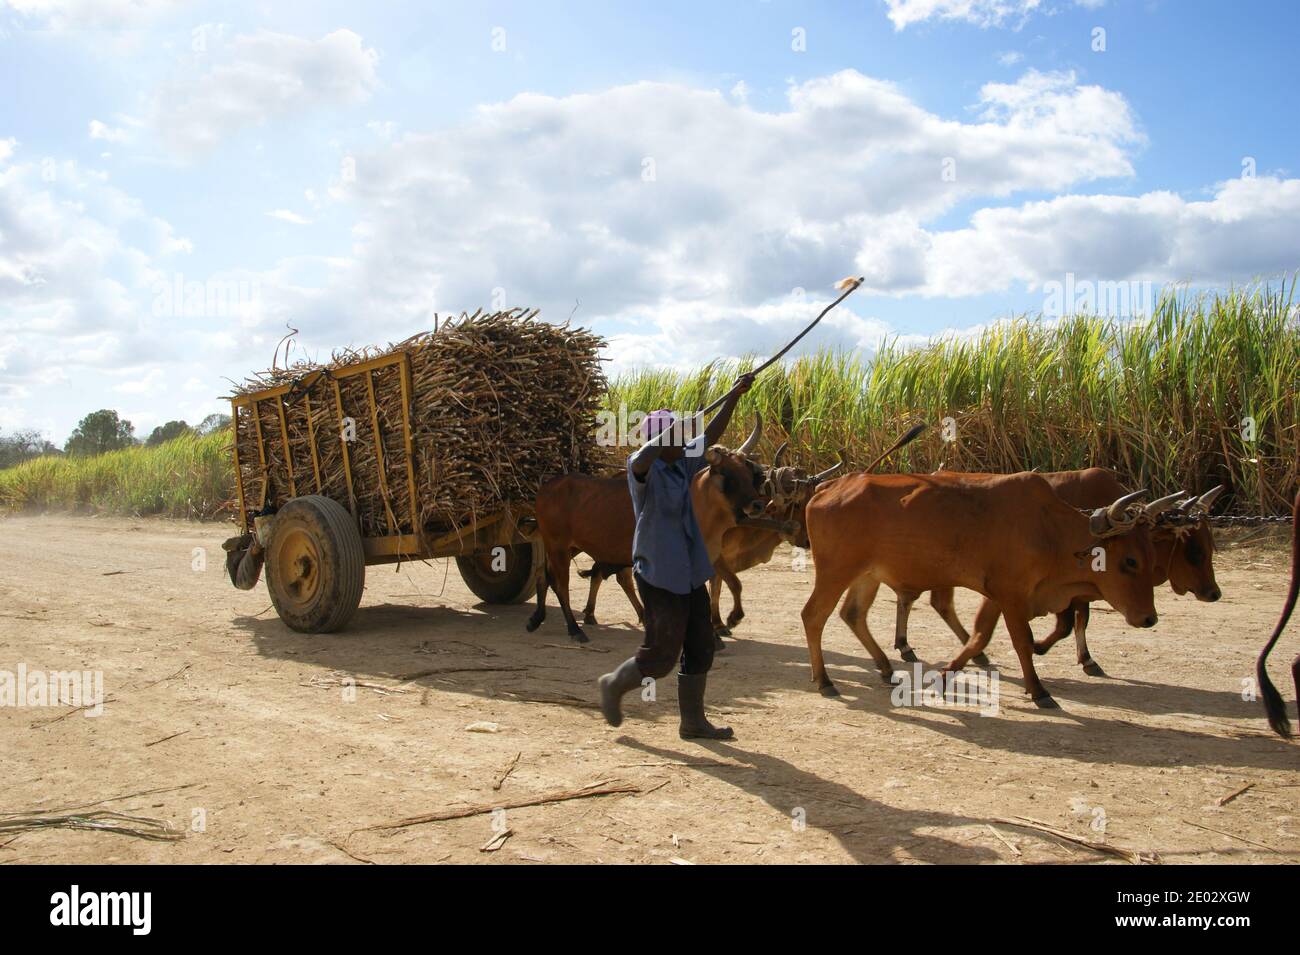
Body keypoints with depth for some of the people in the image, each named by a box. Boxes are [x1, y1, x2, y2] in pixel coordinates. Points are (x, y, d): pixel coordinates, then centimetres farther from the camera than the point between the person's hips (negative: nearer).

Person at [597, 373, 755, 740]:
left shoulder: (682, 463, 8)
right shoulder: (644, 468, -13)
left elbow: (712, 436, 15)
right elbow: (641, 460, -38)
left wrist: (734, 396, 10)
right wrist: (670, 433, -31)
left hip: (689, 574, 8)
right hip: (658, 575, -8)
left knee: (700, 649, 10)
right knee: (662, 656, -2)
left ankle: (693, 721, 22)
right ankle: (614, 685, 24)